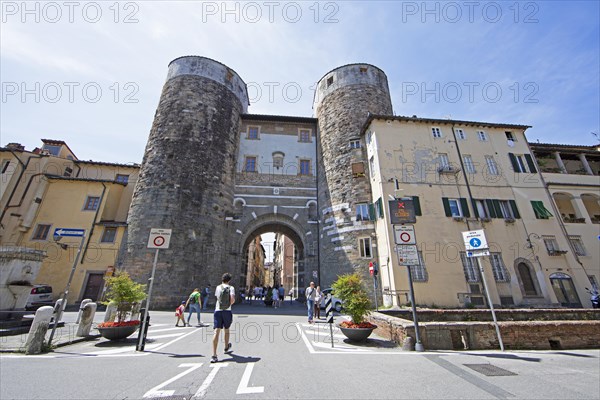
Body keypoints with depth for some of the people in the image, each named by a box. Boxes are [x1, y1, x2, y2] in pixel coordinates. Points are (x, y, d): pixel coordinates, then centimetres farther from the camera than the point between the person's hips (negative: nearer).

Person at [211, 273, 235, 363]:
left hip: (218, 311, 1)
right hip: (227, 311, -1)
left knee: (216, 331, -5)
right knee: (226, 329, 20)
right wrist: (229, 304, 4)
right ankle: (226, 347, 41)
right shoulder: (230, 288, -3)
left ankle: (214, 355, -14)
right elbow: (233, 299, -16)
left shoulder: (218, 287, 6)